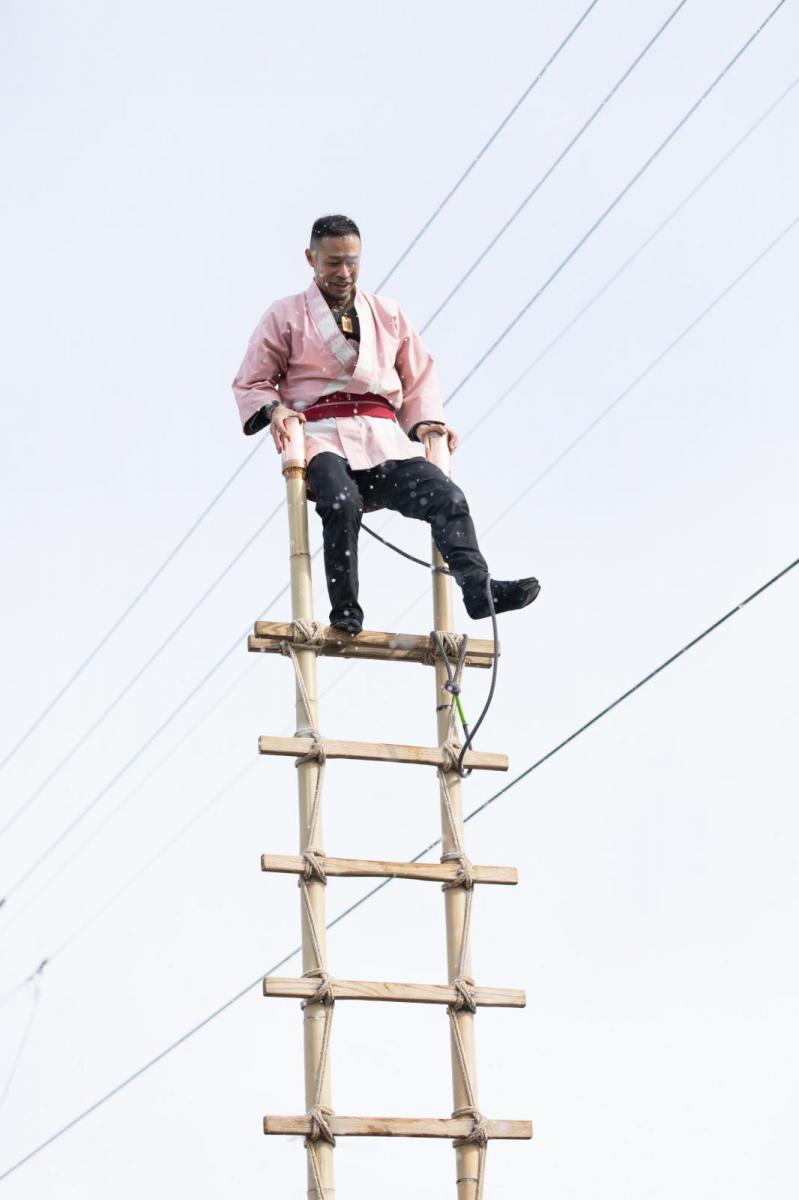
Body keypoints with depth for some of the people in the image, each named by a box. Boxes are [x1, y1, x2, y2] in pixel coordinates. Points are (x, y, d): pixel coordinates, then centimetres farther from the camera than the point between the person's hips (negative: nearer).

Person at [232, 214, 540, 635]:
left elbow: (419, 375, 27)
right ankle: (345, 614, -30)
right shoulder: (285, 316, 14)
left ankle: (478, 590, -34)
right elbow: (250, 383, 14)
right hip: (322, 439, -4)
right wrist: (273, 409, -9)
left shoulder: (388, 314, 24)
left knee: (446, 496, -23)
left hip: (384, 439, 4)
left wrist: (424, 421, 8)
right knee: (342, 501, -37)